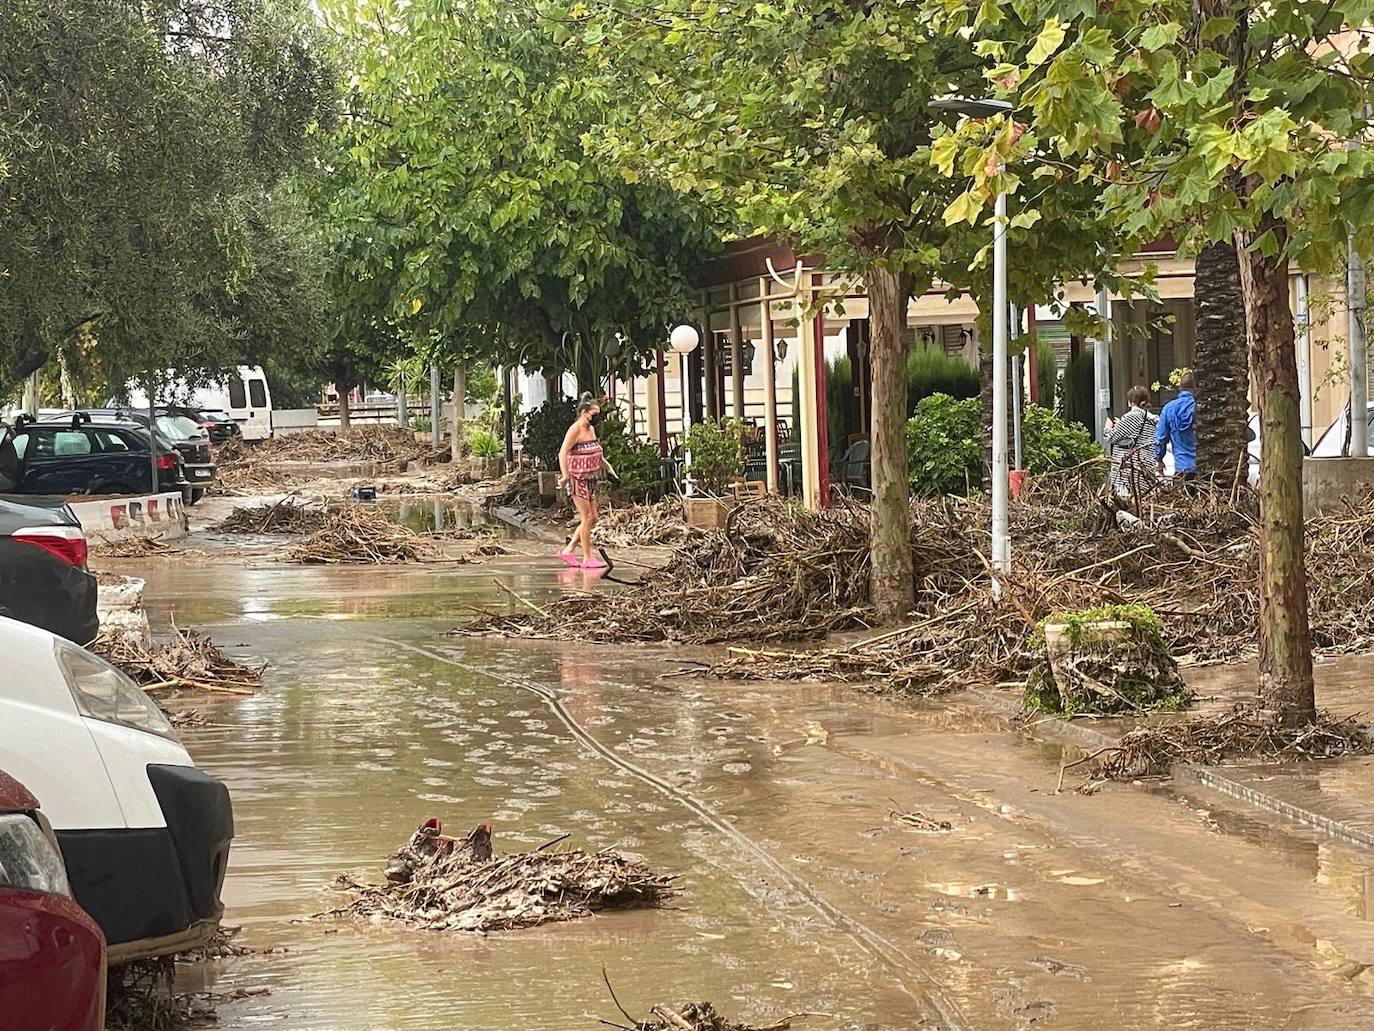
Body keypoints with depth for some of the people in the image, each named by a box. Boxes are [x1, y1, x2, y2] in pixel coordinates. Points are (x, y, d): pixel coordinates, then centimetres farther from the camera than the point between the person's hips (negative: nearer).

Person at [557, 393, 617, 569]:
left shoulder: (591, 429, 13)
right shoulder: (575, 430, -14)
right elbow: (563, 453, -22)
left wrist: (608, 468, 24)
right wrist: (565, 475, -33)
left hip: (590, 480, 9)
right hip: (578, 479, -9)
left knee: (592, 519, 9)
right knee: (587, 518, -6)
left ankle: (568, 551, 16)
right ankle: (587, 558, 1)